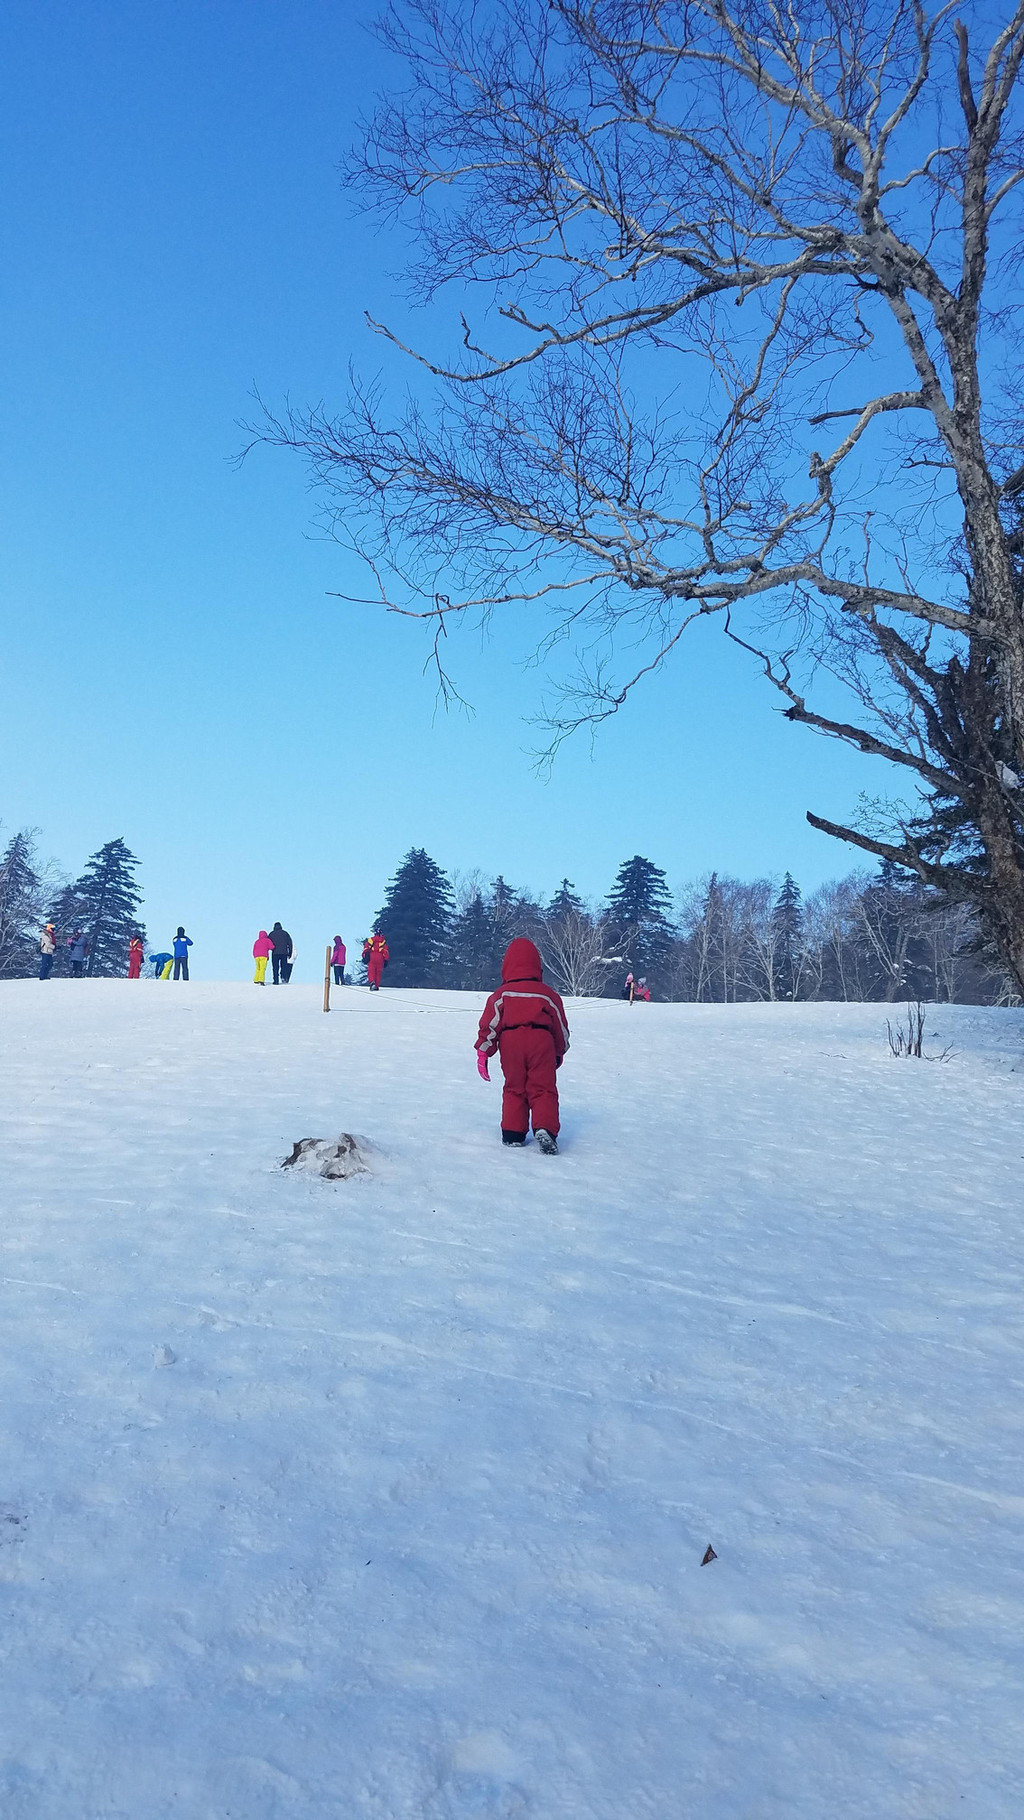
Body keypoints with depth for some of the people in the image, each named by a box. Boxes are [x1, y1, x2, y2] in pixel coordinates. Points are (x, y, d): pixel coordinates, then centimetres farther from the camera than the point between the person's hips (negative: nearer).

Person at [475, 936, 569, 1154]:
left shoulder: (501, 994, 10)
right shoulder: (548, 994, 14)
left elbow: (489, 1024, 3)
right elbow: (561, 1027, 19)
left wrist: (482, 1052, 5)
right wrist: (560, 1052, 32)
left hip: (510, 1042, 0)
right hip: (541, 1041, 0)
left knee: (514, 1088, 14)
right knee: (542, 1089, 1)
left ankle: (512, 1133, 11)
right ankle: (544, 1127, -20)